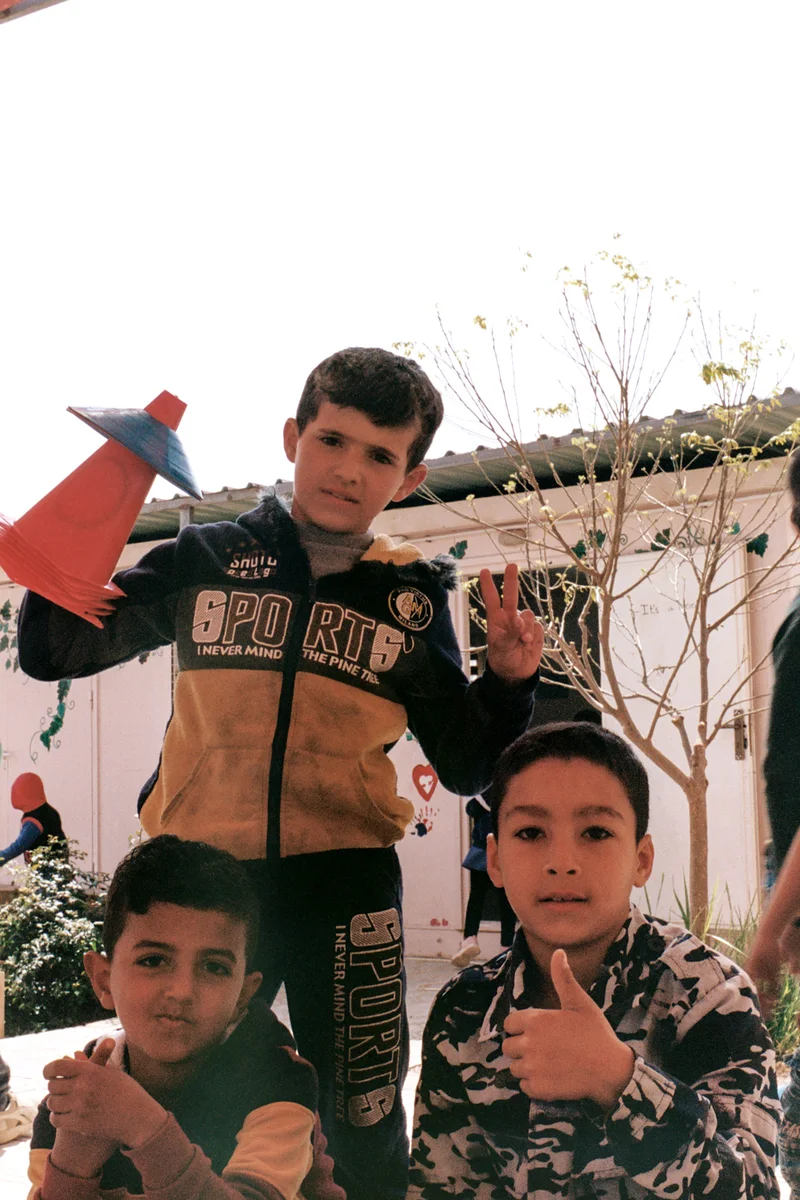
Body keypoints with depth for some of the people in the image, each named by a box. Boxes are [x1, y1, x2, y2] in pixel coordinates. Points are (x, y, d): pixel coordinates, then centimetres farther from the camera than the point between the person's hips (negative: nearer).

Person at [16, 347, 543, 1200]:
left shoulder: (411, 599, 5)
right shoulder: (206, 559, 3)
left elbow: (462, 764, 8)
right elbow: (52, 650, 3)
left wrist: (508, 681, -10)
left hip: (343, 880, 0)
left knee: (364, 1131, 6)